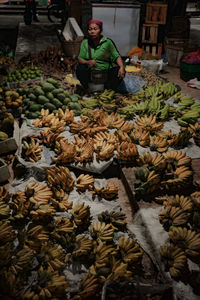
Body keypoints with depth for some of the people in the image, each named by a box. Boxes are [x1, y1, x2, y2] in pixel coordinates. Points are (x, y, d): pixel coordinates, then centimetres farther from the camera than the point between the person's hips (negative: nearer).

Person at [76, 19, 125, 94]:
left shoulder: (107, 42, -4)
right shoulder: (85, 43, 1)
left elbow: (116, 56, -4)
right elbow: (80, 59, -3)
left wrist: (122, 67, -25)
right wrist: (87, 62, -26)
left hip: (105, 75, 0)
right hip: (90, 75, 1)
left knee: (119, 71, -25)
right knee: (80, 68, -28)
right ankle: (87, 91, -6)